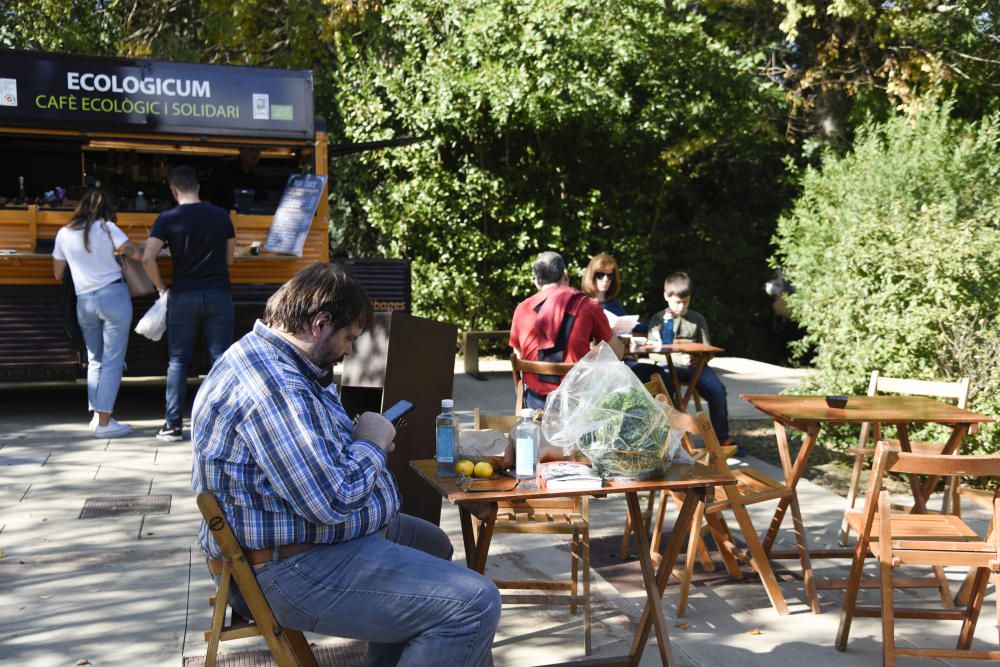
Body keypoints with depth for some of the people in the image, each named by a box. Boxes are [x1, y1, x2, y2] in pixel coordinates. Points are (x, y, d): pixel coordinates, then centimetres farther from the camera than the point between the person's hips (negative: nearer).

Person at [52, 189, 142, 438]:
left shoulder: (64, 234, 10)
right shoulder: (106, 228, -1)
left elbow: (58, 273, 15)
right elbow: (135, 254, -9)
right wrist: (119, 250, 14)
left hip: (84, 301, 4)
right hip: (114, 296, -4)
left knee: (95, 360, 18)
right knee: (113, 361, -1)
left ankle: (97, 416, 16)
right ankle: (104, 422, -3)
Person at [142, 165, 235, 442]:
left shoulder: (167, 219, -3)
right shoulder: (220, 216, 4)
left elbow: (147, 258, -12)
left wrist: (161, 287, 1)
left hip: (184, 296, -1)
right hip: (218, 294, 1)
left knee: (178, 361, 7)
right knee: (221, 359, 5)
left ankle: (174, 425, 9)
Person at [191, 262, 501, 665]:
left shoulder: (263, 359, 10)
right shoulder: (274, 385, -26)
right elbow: (331, 502, -30)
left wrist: (360, 441, 8)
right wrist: (371, 444, -12)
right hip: (297, 569, -12)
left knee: (434, 544, 31)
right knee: (475, 605, -18)